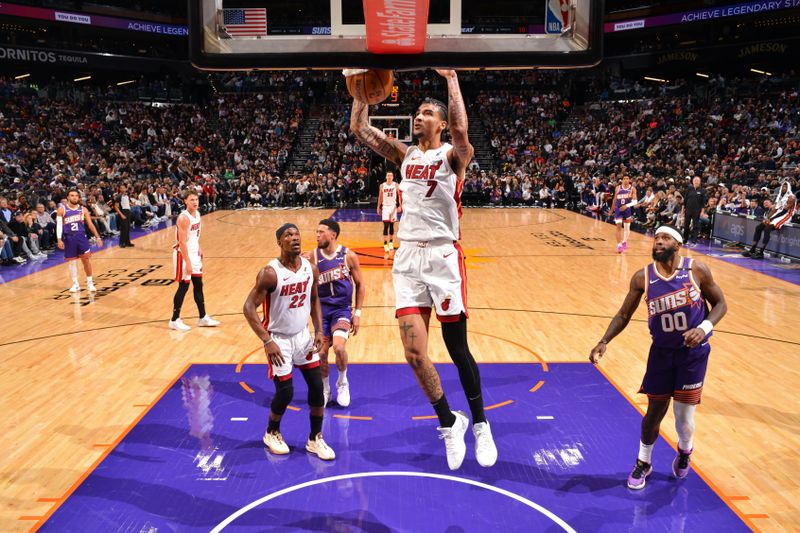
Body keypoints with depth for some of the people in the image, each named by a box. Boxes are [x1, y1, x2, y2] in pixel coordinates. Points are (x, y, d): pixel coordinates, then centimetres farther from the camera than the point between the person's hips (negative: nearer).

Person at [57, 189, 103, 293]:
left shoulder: (83, 209, 6)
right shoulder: (62, 209, 0)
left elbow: (90, 224, 8)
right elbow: (59, 225, -2)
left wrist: (97, 237, 3)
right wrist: (59, 239, -11)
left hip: (81, 236, 1)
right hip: (68, 238, -1)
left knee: (86, 259, -1)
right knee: (71, 261, 6)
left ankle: (90, 283, 11)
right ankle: (75, 284, 16)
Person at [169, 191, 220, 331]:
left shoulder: (197, 213, 5)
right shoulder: (184, 218, -22)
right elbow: (182, 242, -24)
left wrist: (199, 248, 13)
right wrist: (187, 262, -25)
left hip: (194, 253, 8)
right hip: (183, 254, -8)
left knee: (198, 285, 12)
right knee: (184, 287, -2)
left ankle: (203, 318, 21)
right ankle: (174, 320, 10)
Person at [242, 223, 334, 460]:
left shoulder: (311, 268, -4)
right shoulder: (270, 273, -22)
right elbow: (249, 307, -20)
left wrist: (319, 330, 0)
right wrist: (267, 341, -24)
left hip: (302, 335, 5)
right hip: (278, 338, -5)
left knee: (317, 386, 3)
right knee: (285, 392, -2)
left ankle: (315, 439, 19)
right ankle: (272, 434, 28)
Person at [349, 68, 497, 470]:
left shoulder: (453, 155, -2)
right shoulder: (404, 154, 12)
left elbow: (460, 131, -26)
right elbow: (358, 128, 6)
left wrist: (451, 79, -19)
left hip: (443, 257, -4)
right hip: (407, 258, 4)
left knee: (458, 350, 4)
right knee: (414, 353, 0)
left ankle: (479, 425, 25)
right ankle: (449, 422, 21)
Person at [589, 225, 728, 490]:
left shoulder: (696, 270, -12)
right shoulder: (642, 278, -9)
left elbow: (720, 304, -2)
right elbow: (624, 315, -1)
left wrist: (704, 328, -21)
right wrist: (604, 342, -16)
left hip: (693, 351, -1)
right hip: (661, 351, 1)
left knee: (684, 416, 1)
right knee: (654, 412, 9)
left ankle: (685, 451, 37)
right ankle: (643, 463, 33)